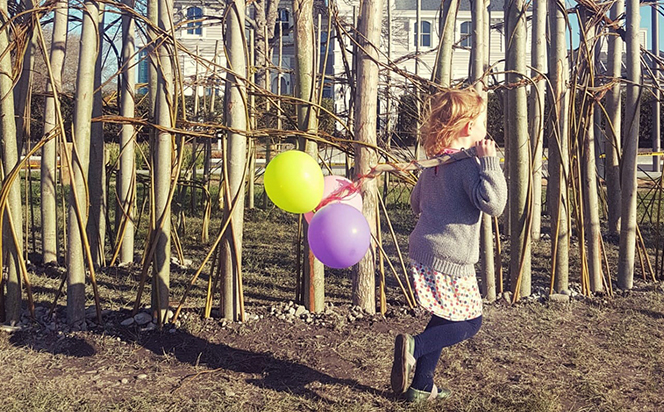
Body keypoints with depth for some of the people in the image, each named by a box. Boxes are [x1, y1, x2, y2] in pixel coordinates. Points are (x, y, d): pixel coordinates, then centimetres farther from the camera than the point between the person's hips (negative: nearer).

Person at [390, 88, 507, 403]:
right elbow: (493, 203, -24)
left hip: (422, 252, 9)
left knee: (444, 320, 19)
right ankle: (414, 347, -13)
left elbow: (416, 203, 23)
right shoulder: (467, 162, -15)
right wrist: (489, 162, -21)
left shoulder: (434, 161, 11)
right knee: (470, 322, 6)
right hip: (450, 260, -9)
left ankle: (421, 386, 23)